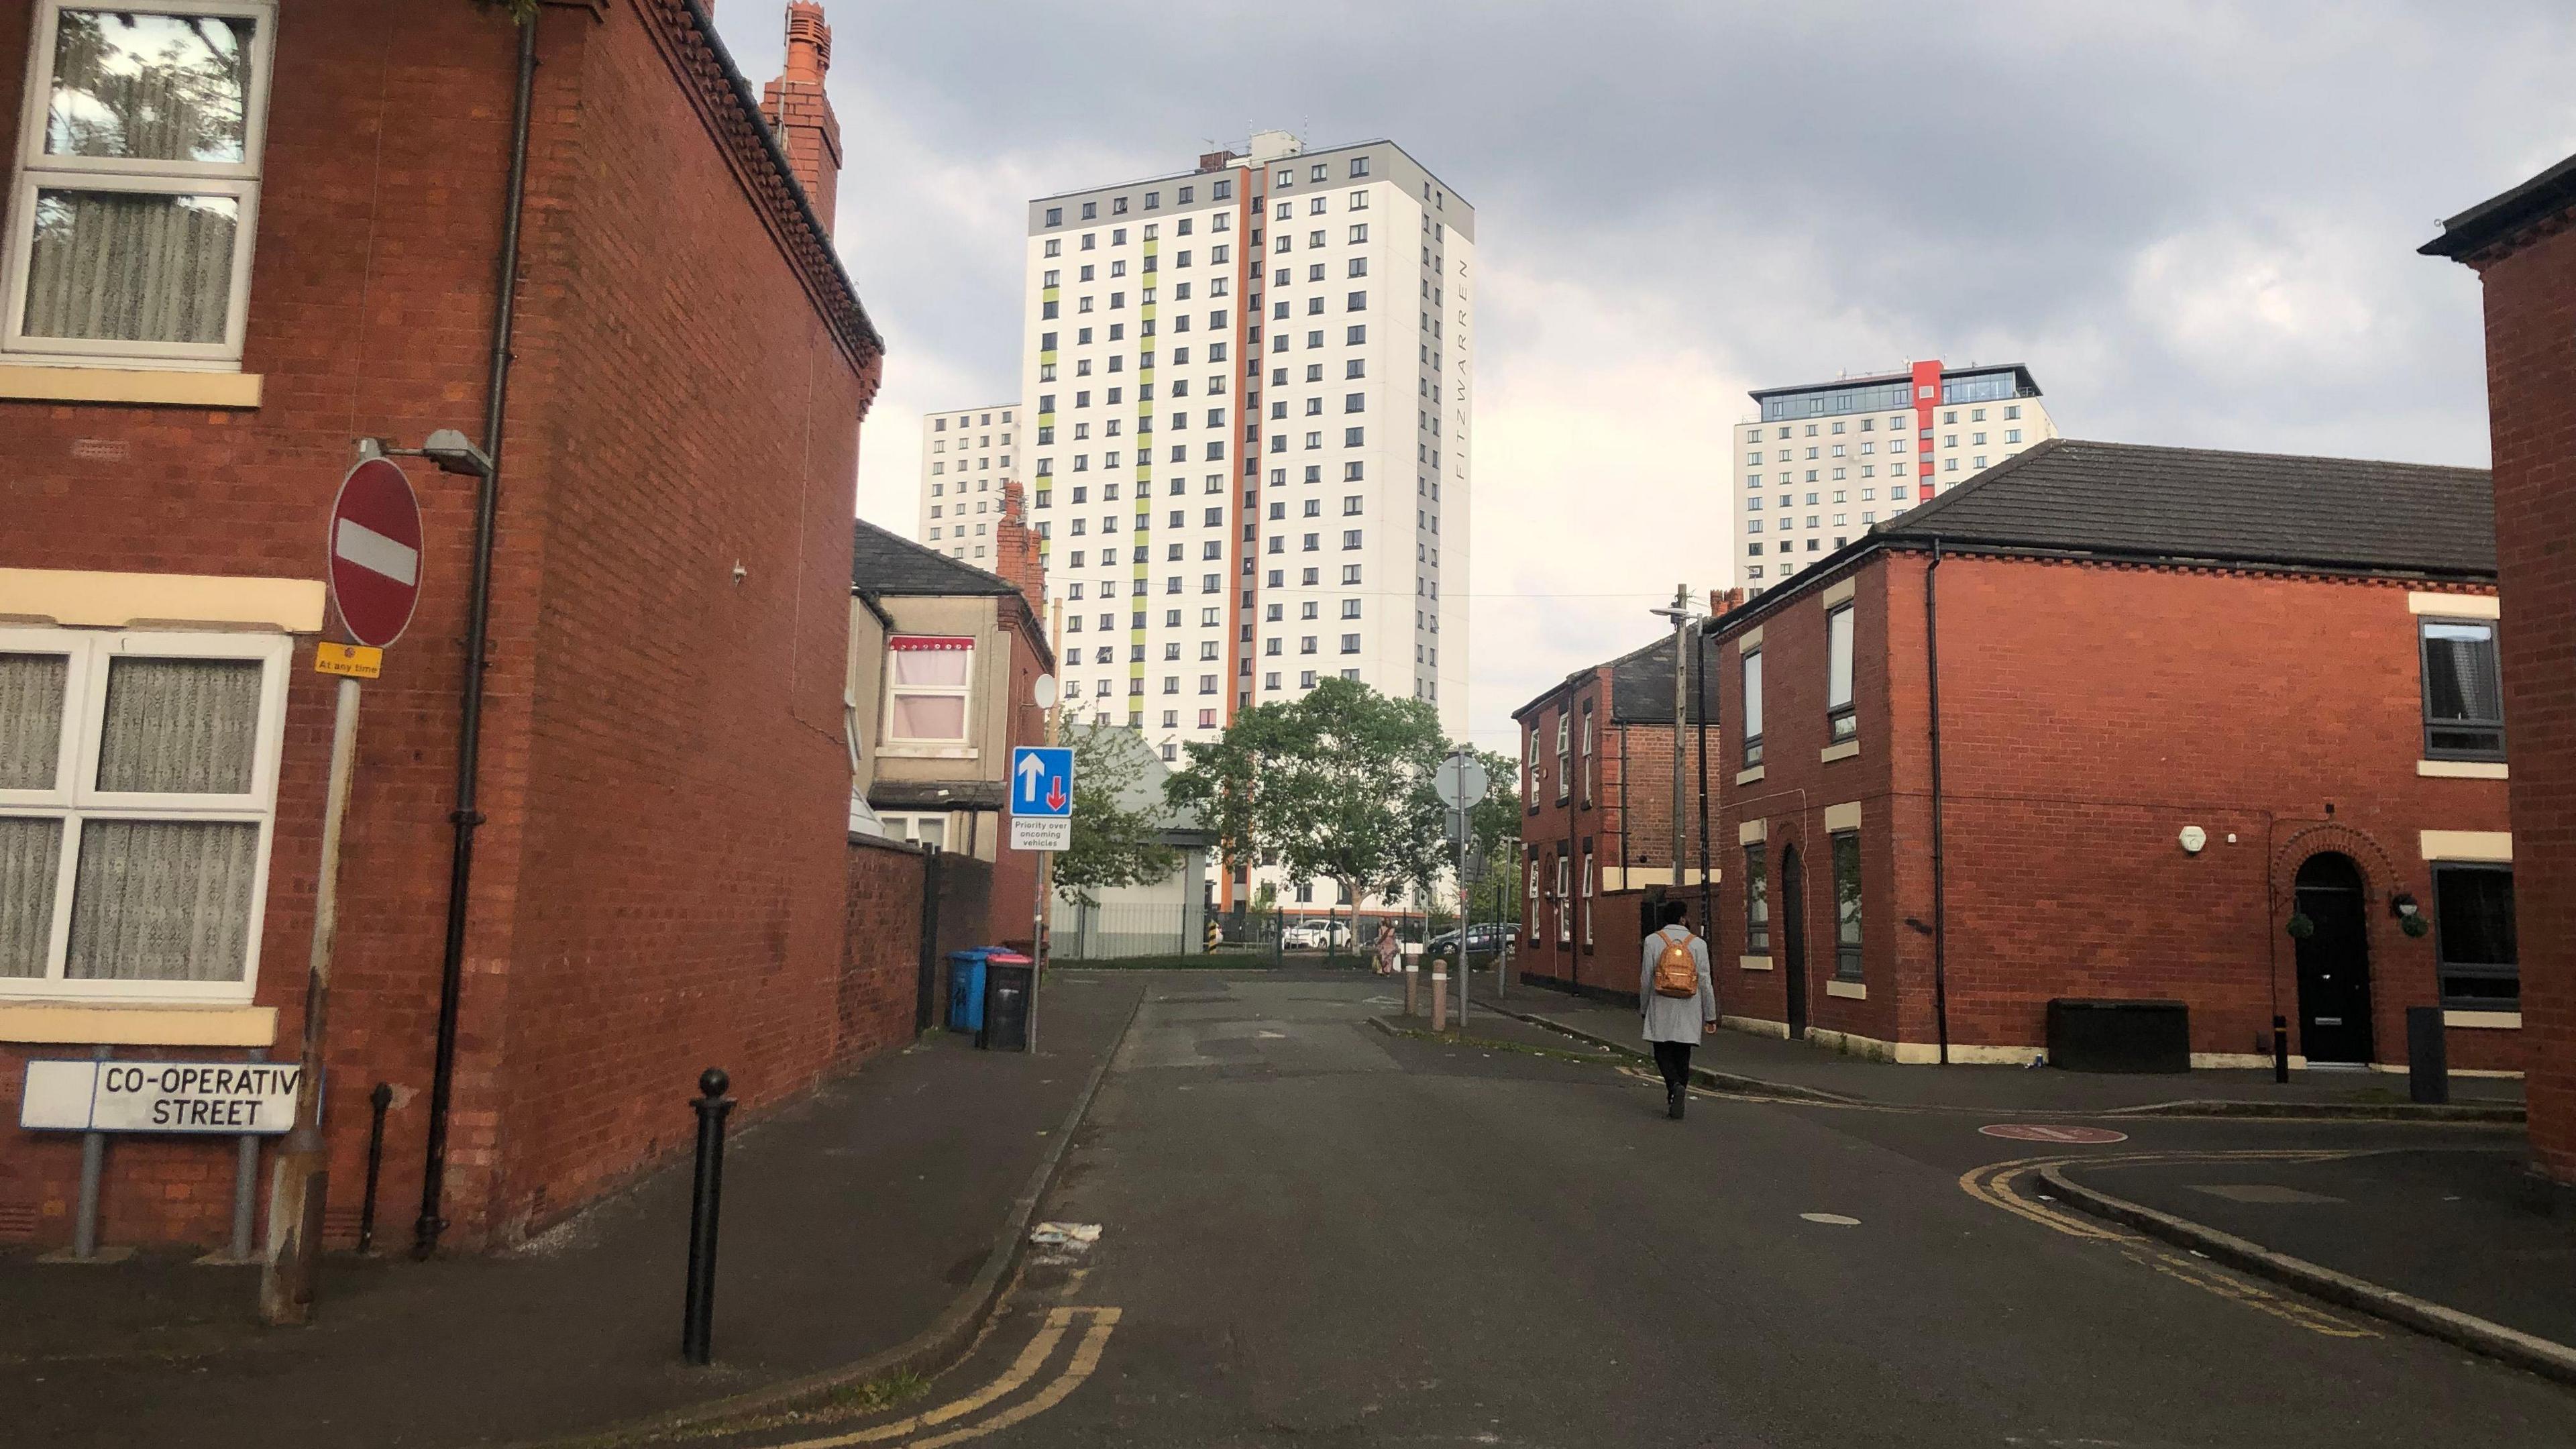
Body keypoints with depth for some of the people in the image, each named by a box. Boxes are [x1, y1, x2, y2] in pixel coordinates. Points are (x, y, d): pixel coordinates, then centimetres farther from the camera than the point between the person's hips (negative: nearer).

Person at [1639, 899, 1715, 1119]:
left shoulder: (1653, 941, -2)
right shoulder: (1698, 944, -2)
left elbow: (1646, 978, -1)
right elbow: (1705, 982, -2)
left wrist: (1643, 1008, 11)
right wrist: (1710, 1016, 4)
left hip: (1661, 1010, -1)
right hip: (1689, 1010, 1)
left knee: (1663, 1053, 6)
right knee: (1682, 1055, 10)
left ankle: (1675, 1086, -19)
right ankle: (1677, 1101, 10)